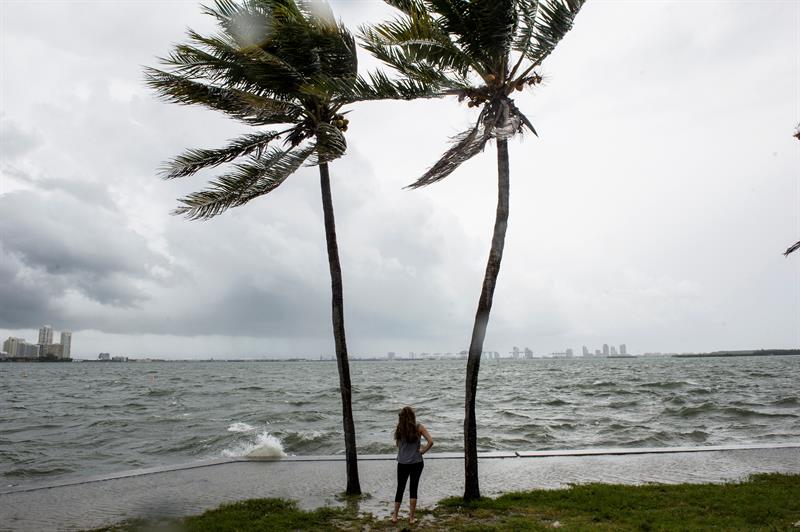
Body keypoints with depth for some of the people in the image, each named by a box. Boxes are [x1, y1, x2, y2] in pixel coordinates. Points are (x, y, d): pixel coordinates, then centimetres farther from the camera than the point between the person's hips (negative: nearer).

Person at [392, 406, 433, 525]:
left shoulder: (399, 429, -5)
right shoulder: (419, 427, -8)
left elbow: (398, 445, 2)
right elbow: (430, 441, -13)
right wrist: (422, 452, -4)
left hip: (402, 463, 1)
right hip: (416, 462, -1)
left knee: (400, 489, 14)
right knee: (413, 489, 8)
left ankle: (395, 516, 21)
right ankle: (411, 518, 12)